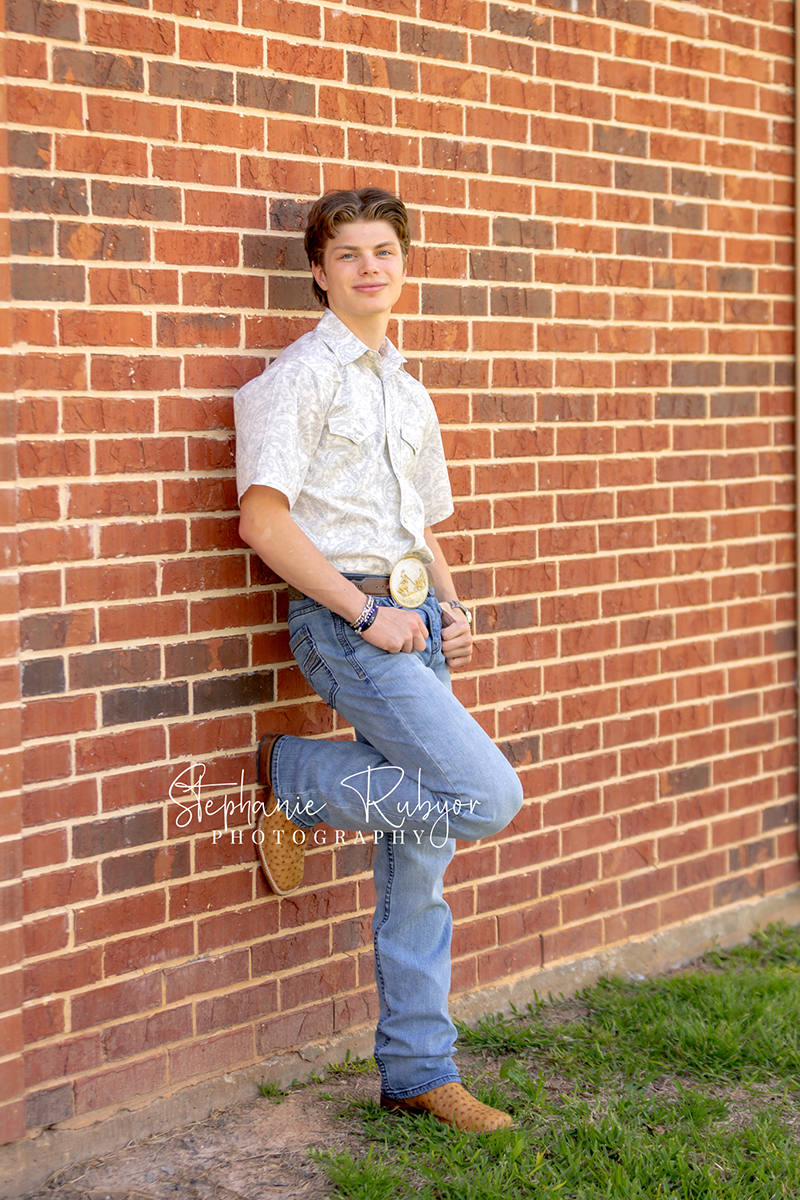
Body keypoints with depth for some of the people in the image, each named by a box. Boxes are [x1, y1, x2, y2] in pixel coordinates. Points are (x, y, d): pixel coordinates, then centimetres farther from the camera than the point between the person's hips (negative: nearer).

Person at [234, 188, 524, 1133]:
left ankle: (417, 1072, 17)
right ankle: (296, 777, 1)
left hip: (411, 620, 7)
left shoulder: (410, 395, 20)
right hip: (342, 621, -7)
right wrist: (367, 611, -17)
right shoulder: (301, 376, -5)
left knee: (420, 860, 7)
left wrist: (452, 611, 7)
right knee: (486, 796, -19)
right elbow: (262, 520, -14)